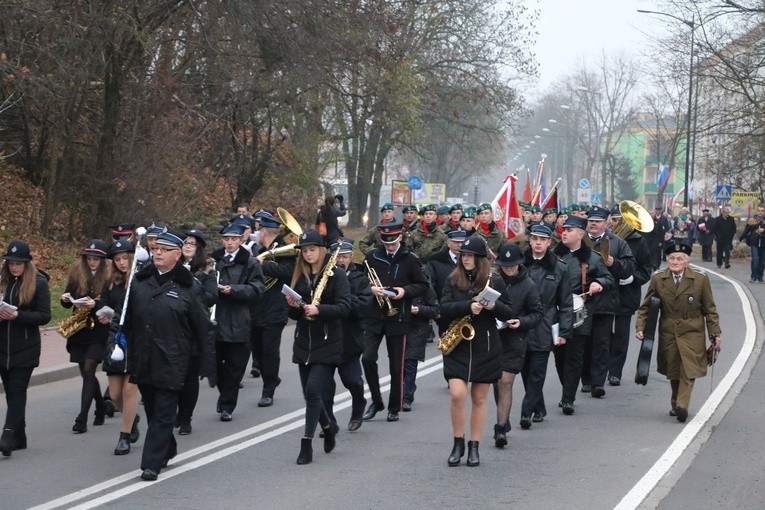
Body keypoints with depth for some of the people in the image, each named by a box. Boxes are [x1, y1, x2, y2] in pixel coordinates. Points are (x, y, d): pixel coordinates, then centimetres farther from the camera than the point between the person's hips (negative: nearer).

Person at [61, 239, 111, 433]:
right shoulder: (77, 274, 6)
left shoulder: (109, 278, -7)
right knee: (86, 373, 12)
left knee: (88, 371, -12)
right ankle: (101, 408, 33)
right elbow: (68, 302, 14)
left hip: (98, 332, -5)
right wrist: (66, 299, -8)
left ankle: (82, 418, -11)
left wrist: (96, 305, -25)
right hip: (79, 331, 5)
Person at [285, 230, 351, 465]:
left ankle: (307, 444, -11)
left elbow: (344, 308, -14)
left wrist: (318, 309, -27)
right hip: (304, 343, 6)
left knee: (313, 390, -15)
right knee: (310, 392, 10)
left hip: (327, 342, -6)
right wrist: (294, 306, -10)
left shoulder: (336, 274, -5)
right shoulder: (300, 276, 10)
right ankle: (327, 429, 34)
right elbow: (294, 315, 12)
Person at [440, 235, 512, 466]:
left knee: (479, 398, 7)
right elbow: (444, 309, -7)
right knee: (457, 394, -12)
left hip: (485, 348, 0)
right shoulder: (453, 280, 4)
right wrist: (468, 306, -22)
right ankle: (458, 444, 5)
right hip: (457, 346, 0)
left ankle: (474, 447, 18)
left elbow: (508, 313, 4)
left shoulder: (494, 282, 2)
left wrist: (494, 305, -17)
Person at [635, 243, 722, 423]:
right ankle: (676, 404, 22)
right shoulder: (657, 279, 1)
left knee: (688, 369, -13)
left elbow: (709, 309, 3)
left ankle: (682, 405, -17)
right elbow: (646, 306, 8)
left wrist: (715, 334, 1)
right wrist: (640, 327, -5)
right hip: (668, 332, 2)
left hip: (692, 333, -2)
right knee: (672, 371, 8)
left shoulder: (701, 279, -3)